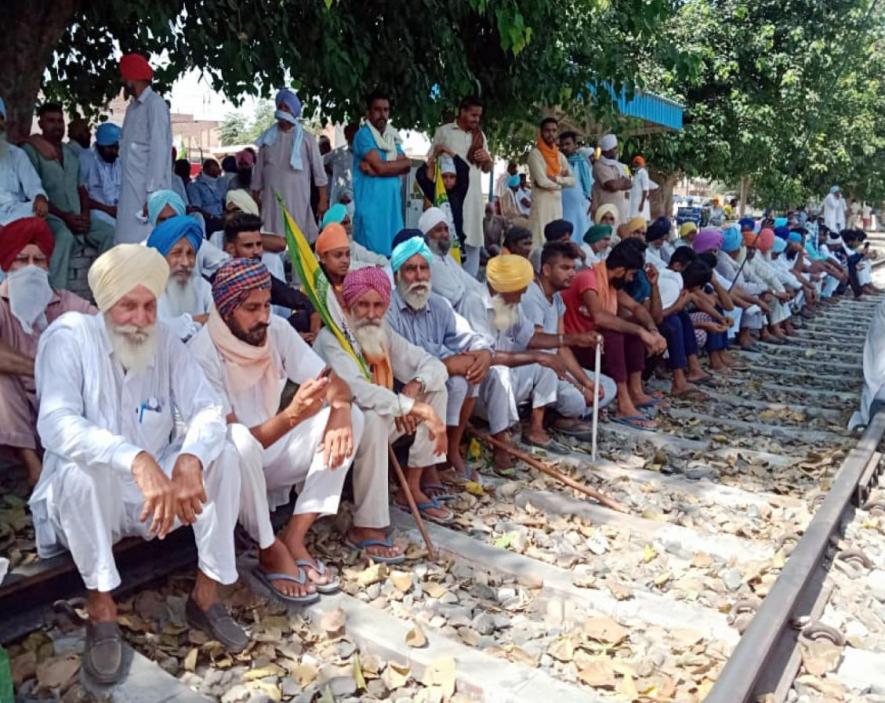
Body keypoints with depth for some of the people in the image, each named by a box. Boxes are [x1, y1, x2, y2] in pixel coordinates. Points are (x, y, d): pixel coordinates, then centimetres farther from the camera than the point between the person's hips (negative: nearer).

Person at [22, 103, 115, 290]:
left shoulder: (71, 153, 21)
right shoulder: (31, 151, 2)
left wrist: (85, 215, -2)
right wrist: (64, 216, -16)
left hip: (78, 217, 6)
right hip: (50, 217, -6)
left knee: (109, 233, -18)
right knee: (65, 236, -36)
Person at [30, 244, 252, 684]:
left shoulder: (166, 342, -3)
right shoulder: (69, 335, -15)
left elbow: (209, 410, -13)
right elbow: (55, 424, -31)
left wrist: (189, 460, -37)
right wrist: (137, 461, -47)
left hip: (156, 492, 4)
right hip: (87, 499, -3)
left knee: (221, 455, -20)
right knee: (82, 468, -35)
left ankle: (206, 594, -9)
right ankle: (101, 607, -17)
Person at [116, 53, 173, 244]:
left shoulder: (155, 104, -6)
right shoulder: (133, 107, 20)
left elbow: (159, 151, -13)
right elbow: (128, 149, 19)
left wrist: (152, 193, -19)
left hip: (148, 191, -8)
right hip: (131, 192, 8)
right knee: (129, 242, 6)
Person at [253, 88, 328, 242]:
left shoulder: (306, 138, 2)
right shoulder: (268, 138, 9)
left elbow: (319, 170, 1)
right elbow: (259, 170, 13)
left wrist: (323, 200, -4)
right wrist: (255, 196, 11)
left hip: (297, 200, -2)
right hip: (271, 199, 2)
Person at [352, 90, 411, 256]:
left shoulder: (392, 136, 17)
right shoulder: (363, 135, -5)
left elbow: (406, 167, 4)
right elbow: (380, 166, -16)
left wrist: (375, 169, -10)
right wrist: (403, 162, 0)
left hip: (392, 201, 7)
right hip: (371, 202, -7)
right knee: (373, 252, -6)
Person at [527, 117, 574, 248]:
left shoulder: (560, 156, 14)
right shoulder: (535, 153, -5)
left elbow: (572, 180, 7)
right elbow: (542, 182, -14)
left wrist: (555, 179, -9)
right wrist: (561, 182, 1)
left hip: (557, 203, 7)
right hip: (541, 203, -6)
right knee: (541, 240, -9)